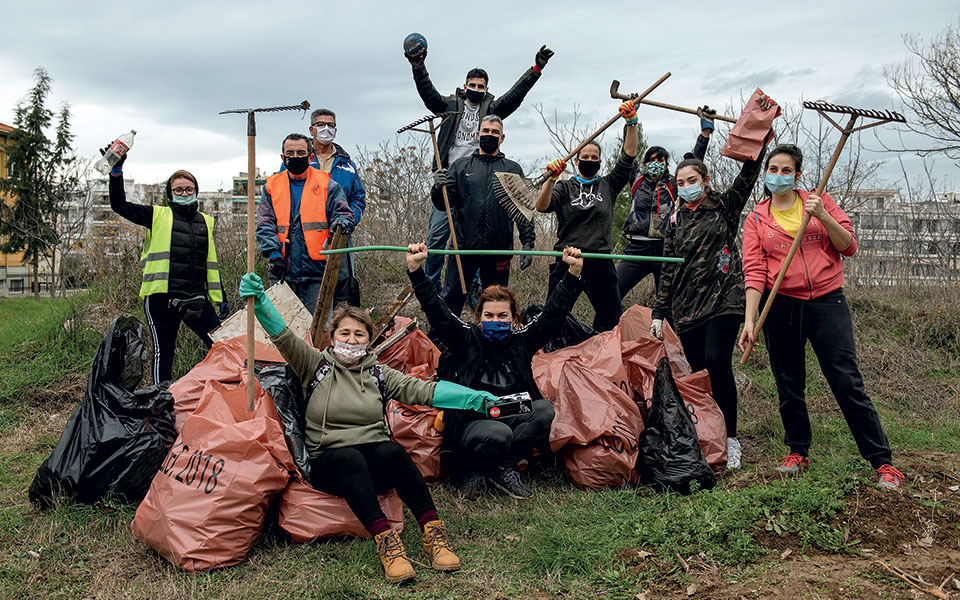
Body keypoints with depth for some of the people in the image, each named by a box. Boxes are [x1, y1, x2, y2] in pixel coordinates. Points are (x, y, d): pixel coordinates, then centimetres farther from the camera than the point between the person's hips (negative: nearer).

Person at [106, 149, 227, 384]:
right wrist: (116, 171, -10)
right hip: (162, 298, -3)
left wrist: (220, 298, 18)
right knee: (163, 351, 2)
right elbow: (119, 205, 1)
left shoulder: (205, 221, 18)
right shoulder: (158, 216, 7)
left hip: (197, 299, 3)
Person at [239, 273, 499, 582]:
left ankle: (433, 533, -34)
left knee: (392, 450, -32)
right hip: (329, 464, -1)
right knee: (349, 457, -35)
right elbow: (283, 337, -5)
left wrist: (473, 397, -10)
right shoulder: (316, 365, 9)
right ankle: (385, 540, -43)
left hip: (375, 461, 2)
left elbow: (422, 390, 3)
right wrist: (259, 300, -22)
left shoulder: (379, 373, 13)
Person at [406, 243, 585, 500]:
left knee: (545, 409, -24)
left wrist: (574, 272, -10)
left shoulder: (521, 341, 6)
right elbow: (436, 310, -11)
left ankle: (503, 466, -16)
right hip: (469, 425, -4)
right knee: (498, 434, -37)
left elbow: (554, 312, 1)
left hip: (509, 419, 4)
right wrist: (415, 268, -23)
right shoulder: (466, 339, -1)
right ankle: (476, 470, -4)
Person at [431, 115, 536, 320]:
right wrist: (438, 188, -17)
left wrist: (528, 243, -2)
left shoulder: (513, 169, 11)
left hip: (499, 250, 0)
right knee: (450, 301, 2)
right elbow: (443, 204, 5)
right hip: (462, 248, 0)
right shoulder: (461, 166, 11)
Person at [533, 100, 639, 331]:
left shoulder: (608, 185, 13)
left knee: (611, 319, 9)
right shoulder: (565, 187, 7)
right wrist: (552, 178, -28)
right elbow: (541, 206, -12)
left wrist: (631, 122, -10)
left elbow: (628, 156, 2)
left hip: (601, 262, 2)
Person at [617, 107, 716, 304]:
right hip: (637, 249, 0)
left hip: (665, 250, 1)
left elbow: (694, 161, 10)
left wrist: (706, 127, 7)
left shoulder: (673, 185, 12)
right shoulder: (637, 181, 12)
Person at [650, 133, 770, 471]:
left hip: (724, 298, -4)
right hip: (687, 307, 4)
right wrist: (659, 313, 11)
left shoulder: (725, 207, 9)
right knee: (699, 372, 2)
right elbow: (668, 269, 15)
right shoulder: (675, 221, 16)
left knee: (717, 360, -20)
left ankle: (730, 438, -12)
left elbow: (748, 175, -4)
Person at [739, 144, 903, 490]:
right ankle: (797, 451, 26)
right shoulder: (756, 220, 7)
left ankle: (883, 462, 0)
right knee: (789, 386, 8)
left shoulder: (820, 202, 7)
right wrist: (750, 320, -13)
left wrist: (822, 217, -13)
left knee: (847, 382, -6)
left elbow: (849, 247, 2)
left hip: (827, 302, -1)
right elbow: (754, 271, -3)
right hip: (780, 306, 1)